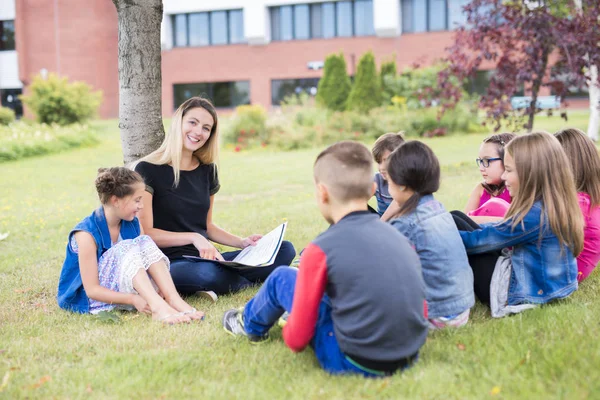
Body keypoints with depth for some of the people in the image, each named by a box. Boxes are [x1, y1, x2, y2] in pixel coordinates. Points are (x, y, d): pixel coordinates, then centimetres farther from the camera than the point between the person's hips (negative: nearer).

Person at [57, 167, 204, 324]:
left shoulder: (133, 224, 1)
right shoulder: (87, 233, -21)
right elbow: (92, 289, -22)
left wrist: (158, 289, -22)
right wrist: (133, 299, -33)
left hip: (123, 287, 6)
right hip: (87, 299, -6)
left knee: (145, 243, -16)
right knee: (126, 248, -30)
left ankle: (174, 300, -30)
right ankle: (158, 307, -45)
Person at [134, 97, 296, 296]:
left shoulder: (207, 170, 13)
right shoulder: (148, 170, -6)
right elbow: (145, 233, -11)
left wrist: (241, 242, 5)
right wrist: (193, 238, -21)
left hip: (204, 259, 6)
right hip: (169, 263, -6)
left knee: (285, 249, -6)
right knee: (209, 274, -40)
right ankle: (249, 282, -10)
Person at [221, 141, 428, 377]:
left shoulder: (321, 250, -15)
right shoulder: (399, 237, 2)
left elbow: (297, 339, -10)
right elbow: (419, 306, 11)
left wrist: (292, 336, 15)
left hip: (355, 363, -5)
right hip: (409, 357, 6)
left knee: (283, 278, 13)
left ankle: (251, 325, 40)